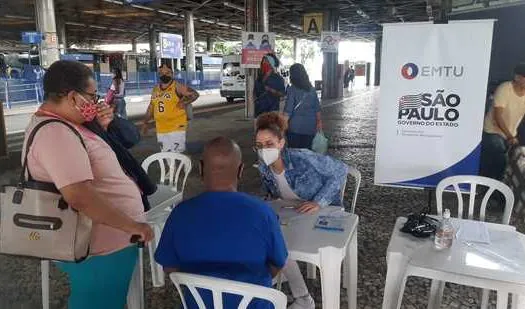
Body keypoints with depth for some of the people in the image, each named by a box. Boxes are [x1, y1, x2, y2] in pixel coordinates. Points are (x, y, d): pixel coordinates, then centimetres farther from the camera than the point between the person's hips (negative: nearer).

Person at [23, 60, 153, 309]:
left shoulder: (58, 124, 7)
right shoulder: (55, 134, -26)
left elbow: (90, 160, 20)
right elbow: (80, 197, -35)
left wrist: (101, 127, 2)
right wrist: (132, 225, -27)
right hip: (99, 251, -10)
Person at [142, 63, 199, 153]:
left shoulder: (177, 87, -7)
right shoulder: (155, 89, 12)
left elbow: (195, 94, -9)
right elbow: (151, 107, 19)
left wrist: (184, 103, -18)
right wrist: (145, 122, 19)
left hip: (176, 128, -6)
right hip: (161, 129, 7)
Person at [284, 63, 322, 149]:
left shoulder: (292, 90, -9)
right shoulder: (312, 89, 6)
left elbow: (288, 111, -11)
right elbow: (317, 108, 9)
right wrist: (319, 122, 18)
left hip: (295, 127, -4)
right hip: (310, 127, 5)